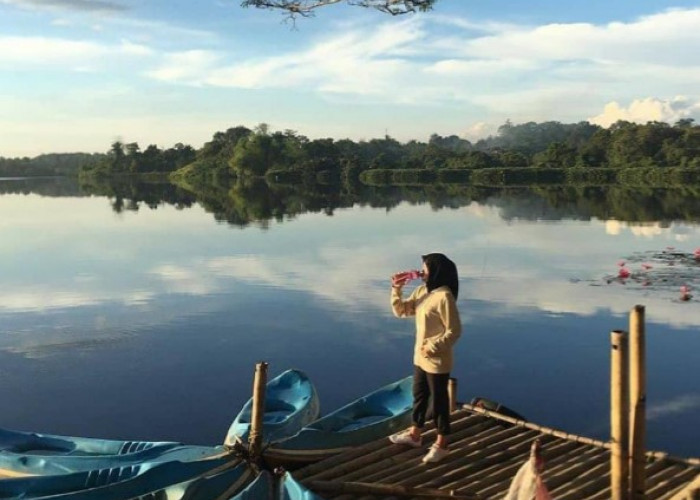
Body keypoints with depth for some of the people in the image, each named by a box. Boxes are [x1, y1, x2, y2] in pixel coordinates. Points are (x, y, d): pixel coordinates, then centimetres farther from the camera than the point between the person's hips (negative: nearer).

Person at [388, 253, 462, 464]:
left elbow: (454, 331, -22)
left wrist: (433, 348, -20)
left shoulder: (444, 297, -23)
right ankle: (414, 434, 39)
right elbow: (400, 311, 9)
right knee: (419, 396, 22)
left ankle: (441, 444, 21)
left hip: (437, 361, -9)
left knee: (438, 401, 6)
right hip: (420, 357, 9)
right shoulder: (421, 291, 4)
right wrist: (396, 289, -4)